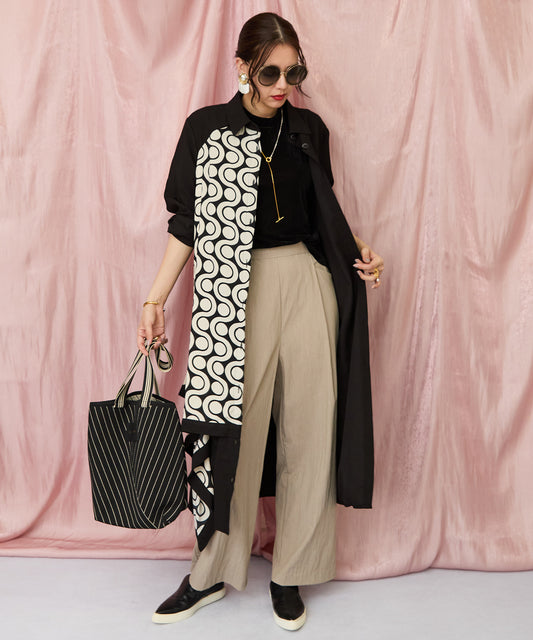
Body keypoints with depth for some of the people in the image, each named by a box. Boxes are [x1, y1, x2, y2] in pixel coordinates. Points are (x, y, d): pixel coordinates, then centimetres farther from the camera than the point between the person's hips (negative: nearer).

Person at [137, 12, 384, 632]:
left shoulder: (310, 129, 10)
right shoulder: (207, 128, 2)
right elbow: (187, 222, 2)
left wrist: (356, 253, 1)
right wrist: (155, 299, -4)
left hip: (307, 285, 3)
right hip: (235, 295, -2)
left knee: (307, 431, 4)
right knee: (230, 428, -1)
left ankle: (290, 571, 21)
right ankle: (212, 572, 20)